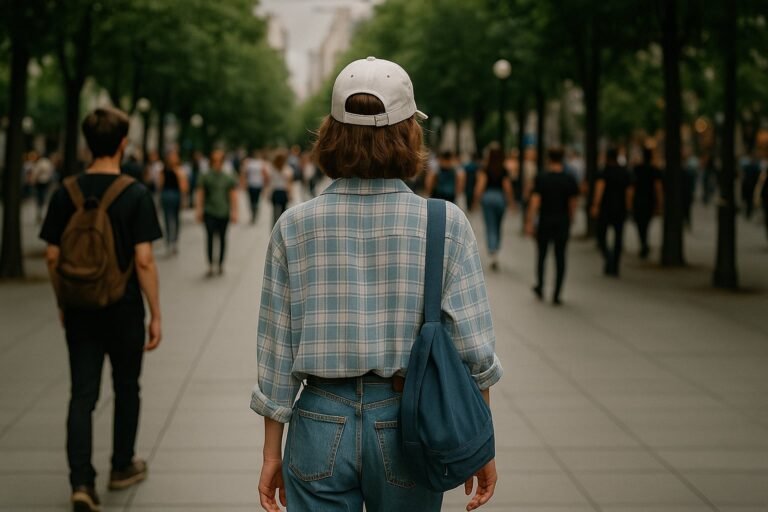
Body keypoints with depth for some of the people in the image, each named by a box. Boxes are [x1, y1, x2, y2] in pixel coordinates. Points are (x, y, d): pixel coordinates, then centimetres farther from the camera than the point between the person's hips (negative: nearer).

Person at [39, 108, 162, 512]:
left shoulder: (66, 194, -2)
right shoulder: (136, 195, -12)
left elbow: (52, 256, 2)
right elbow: (143, 261, -15)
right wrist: (156, 314, -7)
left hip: (80, 309, 2)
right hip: (124, 309, -2)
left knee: (82, 395, 5)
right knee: (126, 388, 16)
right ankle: (122, 467, 31)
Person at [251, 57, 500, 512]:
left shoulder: (294, 227, -4)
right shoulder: (446, 224, -8)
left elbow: (277, 352, -1)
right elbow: (473, 347, -7)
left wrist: (272, 453, 9)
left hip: (321, 426, 1)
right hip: (407, 425, -1)